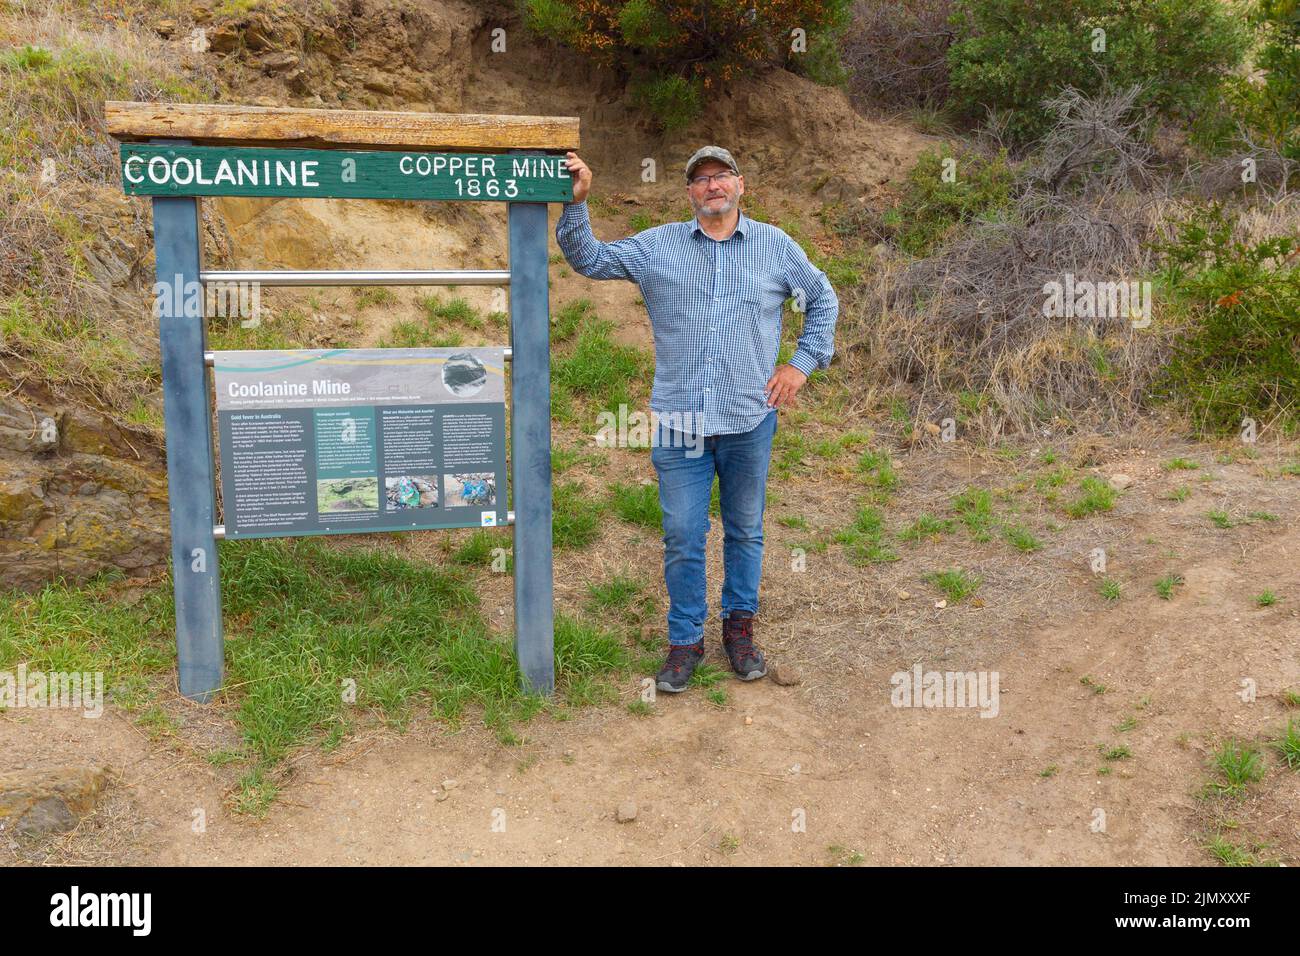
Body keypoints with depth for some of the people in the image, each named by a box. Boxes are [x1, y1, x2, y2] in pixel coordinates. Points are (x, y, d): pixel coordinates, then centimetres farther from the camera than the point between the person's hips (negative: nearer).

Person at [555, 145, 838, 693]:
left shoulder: (776, 247, 6)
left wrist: (802, 364, 6)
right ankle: (685, 640, 20)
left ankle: (740, 627, 31)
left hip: (750, 421, 0)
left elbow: (824, 301, 16)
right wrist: (577, 202, -7)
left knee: (745, 532, 13)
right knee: (682, 538, 4)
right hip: (680, 422, 0)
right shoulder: (658, 246, 6)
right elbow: (589, 259, 8)